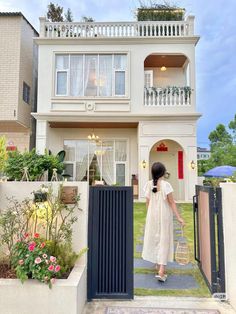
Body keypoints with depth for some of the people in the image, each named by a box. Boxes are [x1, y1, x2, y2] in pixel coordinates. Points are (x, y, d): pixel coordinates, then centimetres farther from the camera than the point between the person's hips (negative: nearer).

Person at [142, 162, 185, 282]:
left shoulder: (149, 184, -3)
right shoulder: (165, 184, -15)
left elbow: (147, 202, 3)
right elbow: (171, 202, -14)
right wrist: (179, 217, -9)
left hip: (152, 215, 4)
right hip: (164, 215, -4)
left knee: (154, 239, 17)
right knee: (164, 241, 4)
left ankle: (158, 266, 33)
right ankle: (161, 271, -1)